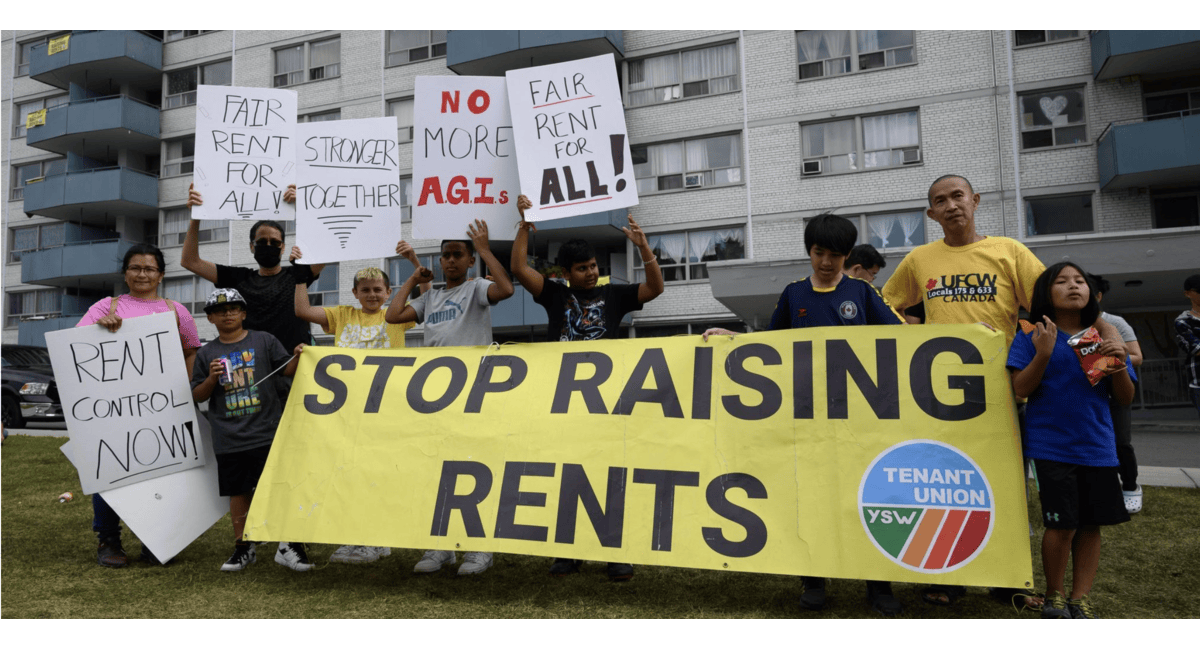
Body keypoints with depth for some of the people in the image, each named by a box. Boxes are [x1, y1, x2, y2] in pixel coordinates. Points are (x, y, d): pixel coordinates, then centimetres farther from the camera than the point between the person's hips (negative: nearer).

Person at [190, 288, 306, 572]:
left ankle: (288, 546, 7)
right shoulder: (207, 354, 10)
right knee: (238, 492, 10)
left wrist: (297, 357, -16)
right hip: (229, 439, 2)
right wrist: (212, 378, -7)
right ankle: (242, 547, 25)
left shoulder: (264, 341, 5)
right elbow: (197, 396, 12)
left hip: (268, 434, -2)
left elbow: (286, 370, 4)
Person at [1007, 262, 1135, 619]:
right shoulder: (1032, 337, -1)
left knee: (1091, 523, 7)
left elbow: (1125, 398, 7)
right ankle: (1054, 596, 16)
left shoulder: (1104, 336, 8)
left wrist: (1119, 363, -12)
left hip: (1096, 445, 4)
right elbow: (1020, 389, -9)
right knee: (1062, 523, -5)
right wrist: (1043, 353, -23)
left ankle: (1080, 598, 20)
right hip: (1051, 445, -4)